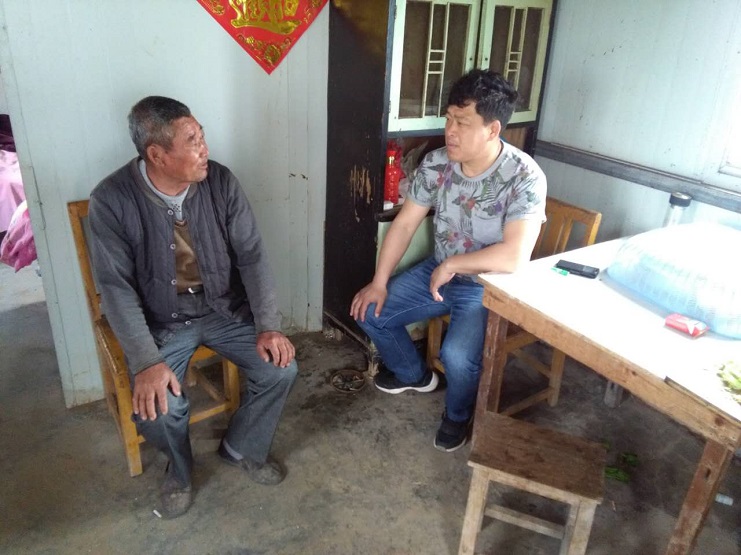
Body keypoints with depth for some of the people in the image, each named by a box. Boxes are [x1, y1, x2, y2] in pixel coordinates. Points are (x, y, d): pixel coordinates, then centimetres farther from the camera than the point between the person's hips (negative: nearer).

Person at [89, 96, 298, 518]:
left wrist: (269, 325, -16)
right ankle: (180, 469, 16)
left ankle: (243, 448, 17)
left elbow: (252, 255, -8)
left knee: (281, 370, -14)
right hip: (160, 322, -2)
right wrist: (147, 361, -25)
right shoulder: (112, 200, -18)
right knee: (155, 408, -22)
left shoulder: (221, 181, -11)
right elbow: (116, 287, -16)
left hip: (225, 309, 3)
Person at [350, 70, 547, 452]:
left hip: (489, 287, -6)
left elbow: (515, 256, -34)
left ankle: (458, 414, 9)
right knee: (369, 312, 1)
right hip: (438, 273, 6)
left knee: (457, 355, -28)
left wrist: (452, 265, -25)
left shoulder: (524, 177, -25)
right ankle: (414, 373, 29)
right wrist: (379, 282, -8)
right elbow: (404, 224, -3)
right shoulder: (435, 163, -8)